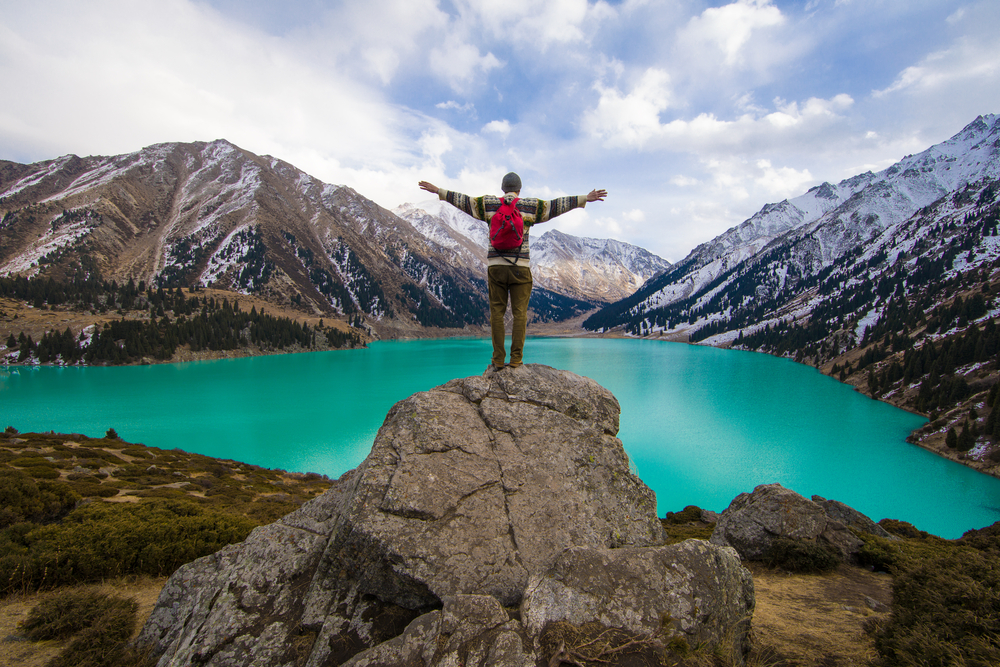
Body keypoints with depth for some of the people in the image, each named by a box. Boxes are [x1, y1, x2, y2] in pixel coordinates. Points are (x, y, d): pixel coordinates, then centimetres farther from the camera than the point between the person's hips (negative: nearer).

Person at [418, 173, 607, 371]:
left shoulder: (489, 204, 9)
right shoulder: (530, 206, 6)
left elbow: (464, 201, 14)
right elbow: (556, 205, 6)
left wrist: (438, 191, 24)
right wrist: (585, 199, 11)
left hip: (496, 266, 1)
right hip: (520, 267, -1)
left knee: (497, 312, 4)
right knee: (519, 313, 1)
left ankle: (498, 360, 2)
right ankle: (516, 360, -2)